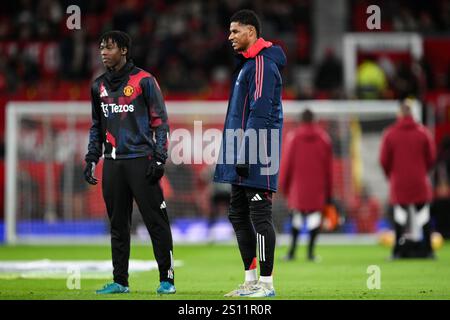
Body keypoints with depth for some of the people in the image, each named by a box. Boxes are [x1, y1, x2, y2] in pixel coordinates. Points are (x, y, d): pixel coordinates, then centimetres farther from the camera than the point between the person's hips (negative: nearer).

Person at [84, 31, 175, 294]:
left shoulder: (144, 81, -2)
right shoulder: (99, 86, 15)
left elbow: (160, 121, -3)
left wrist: (159, 159, -10)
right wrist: (92, 159, 14)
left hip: (140, 161, -5)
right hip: (113, 164, 6)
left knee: (156, 221, -5)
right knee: (118, 224, 8)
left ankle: (167, 279, -1)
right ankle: (120, 281, 12)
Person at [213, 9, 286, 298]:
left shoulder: (262, 64, -12)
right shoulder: (246, 63, 19)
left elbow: (259, 114, -19)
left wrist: (245, 154, -22)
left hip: (256, 158, -10)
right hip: (241, 160, 10)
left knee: (260, 216, -8)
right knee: (238, 215, 12)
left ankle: (266, 282, -6)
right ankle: (251, 281, 17)